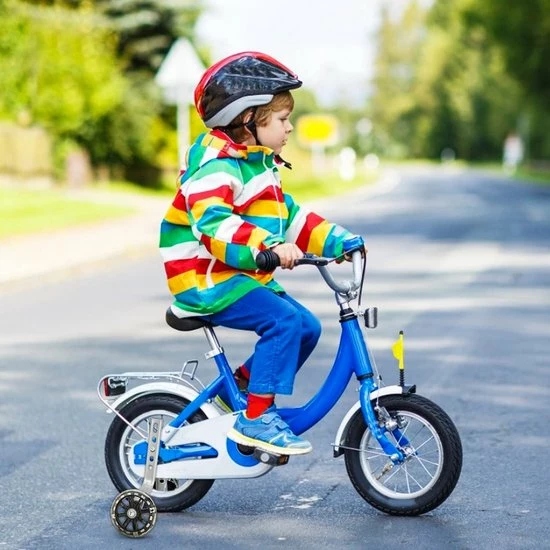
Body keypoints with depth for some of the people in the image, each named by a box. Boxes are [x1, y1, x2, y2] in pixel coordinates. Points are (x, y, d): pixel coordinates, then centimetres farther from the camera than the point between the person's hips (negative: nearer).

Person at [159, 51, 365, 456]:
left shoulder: (260, 164, 17)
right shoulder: (217, 164, -17)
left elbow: (290, 217, 21)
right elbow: (213, 225, -33)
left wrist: (337, 241, 11)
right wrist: (270, 246, -44)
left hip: (243, 277, 10)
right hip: (205, 280, -10)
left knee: (307, 327, 4)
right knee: (284, 321, -25)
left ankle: (241, 386, 18)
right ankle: (256, 419, -19)